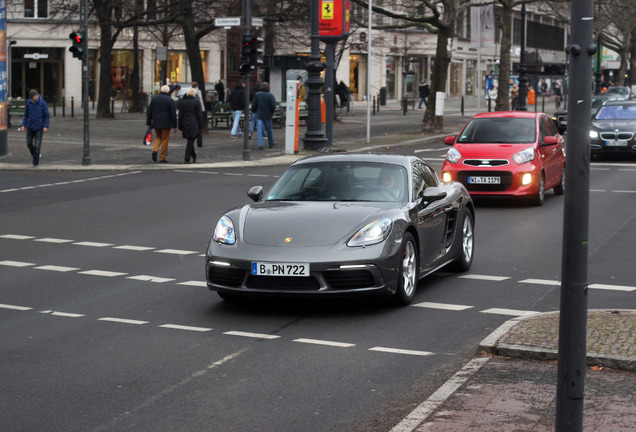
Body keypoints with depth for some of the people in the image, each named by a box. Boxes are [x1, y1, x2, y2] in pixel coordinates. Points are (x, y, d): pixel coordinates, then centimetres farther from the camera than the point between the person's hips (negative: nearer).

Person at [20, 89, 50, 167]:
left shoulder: (43, 104, -7)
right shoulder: (28, 104, 1)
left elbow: (47, 116, -4)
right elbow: (26, 116, 10)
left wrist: (46, 126, -14)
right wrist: (23, 125, -3)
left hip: (39, 128, -3)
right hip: (30, 127, 3)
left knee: (37, 145, -6)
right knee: (29, 143, 9)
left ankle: (36, 162, 2)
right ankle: (35, 156, 34)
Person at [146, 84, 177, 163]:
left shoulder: (154, 98, 4)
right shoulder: (170, 100, -8)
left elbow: (149, 112, 6)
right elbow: (173, 114, -8)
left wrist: (148, 123, 12)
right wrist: (175, 126, -3)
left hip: (156, 123, 4)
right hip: (166, 124, -4)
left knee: (158, 137, 23)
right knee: (165, 139, 5)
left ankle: (155, 149, -2)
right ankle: (162, 158, 6)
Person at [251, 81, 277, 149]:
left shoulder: (257, 95, -2)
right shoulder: (270, 96, -9)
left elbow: (254, 105, 1)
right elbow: (273, 106, -13)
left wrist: (254, 112, 18)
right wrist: (271, 112, 6)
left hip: (259, 115, 0)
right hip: (267, 116, 0)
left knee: (259, 130, -1)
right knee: (269, 130, 14)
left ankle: (260, 144, -13)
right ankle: (271, 143, 27)